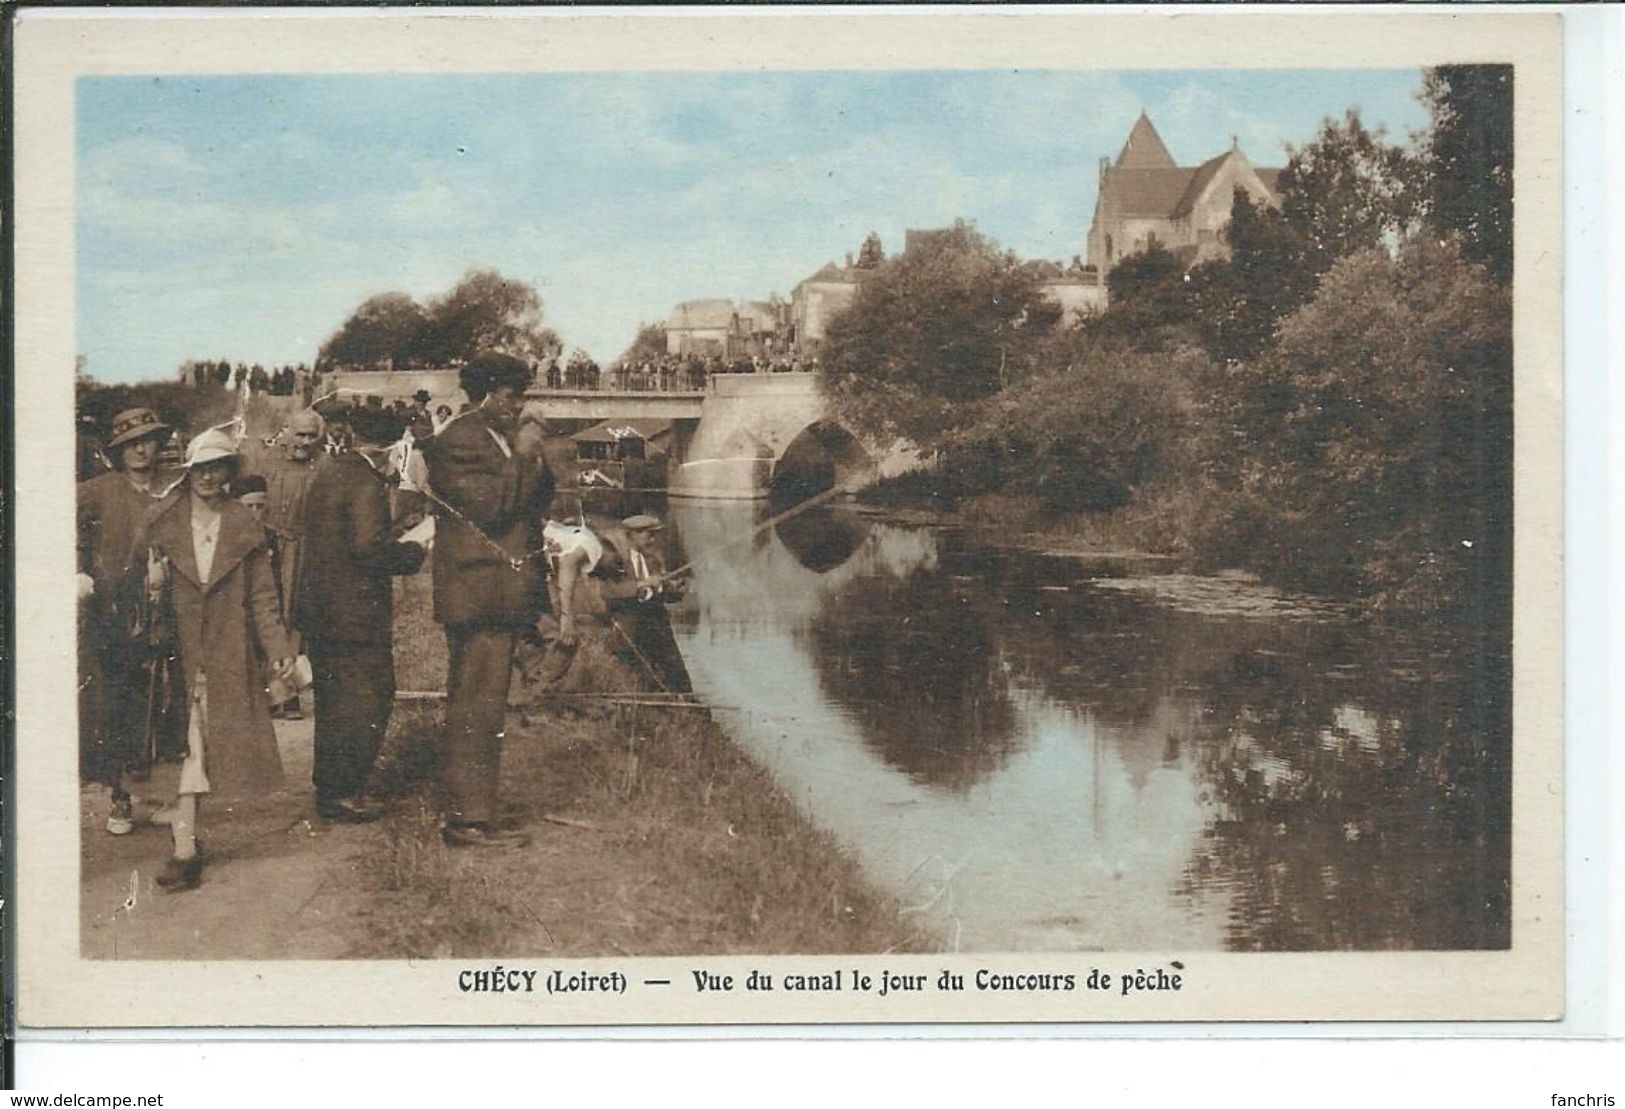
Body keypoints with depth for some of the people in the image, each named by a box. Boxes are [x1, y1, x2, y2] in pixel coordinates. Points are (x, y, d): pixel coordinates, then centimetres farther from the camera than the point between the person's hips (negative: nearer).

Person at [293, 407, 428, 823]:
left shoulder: (327, 476, 11)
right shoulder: (366, 485, -17)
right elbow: (369, 547, -27)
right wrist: (415, 550, -13)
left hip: (318, 609, 9)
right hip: (355, 613, -9)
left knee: (333, 702, 18)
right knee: (364, 702, 0)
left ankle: (330, 788, 28)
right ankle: (344, 793, 4)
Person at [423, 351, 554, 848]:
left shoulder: (500, 440, 21)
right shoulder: (457, 442, -11)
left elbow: (528, 505, 21)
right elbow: (491, 505, -20)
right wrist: (531, 463, -12)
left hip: (501, 597, 10)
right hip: (477, 596, -10)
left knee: (481, 709, 13)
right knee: (475, 709, -9)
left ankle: (471, 813, 19)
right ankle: (468, 820, -6)